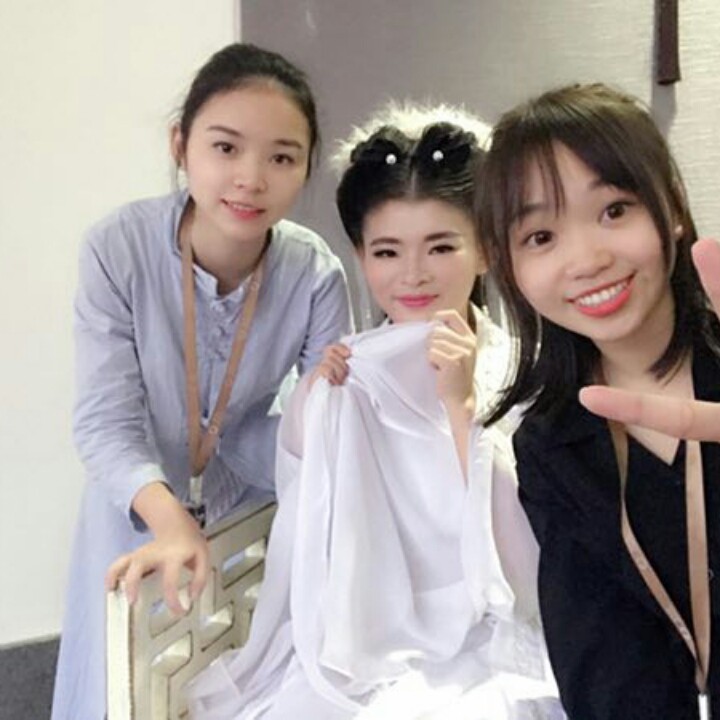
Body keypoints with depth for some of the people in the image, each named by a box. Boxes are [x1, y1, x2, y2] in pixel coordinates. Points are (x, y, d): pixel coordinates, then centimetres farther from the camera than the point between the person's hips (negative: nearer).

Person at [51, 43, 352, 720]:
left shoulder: (316, 275, -21)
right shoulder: (118, 248, -24)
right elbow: (105, 425, -24)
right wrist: (170, 519, -41)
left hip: (252, 514, 1)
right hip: (137, 518, 0)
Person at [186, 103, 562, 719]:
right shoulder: (340, 382, 2)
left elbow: (512, 558, -13)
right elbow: (312, 554, 3)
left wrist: (461, 404, -19)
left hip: (481, 654, -1)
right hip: (358, 650, 2)